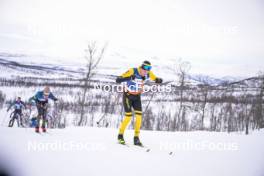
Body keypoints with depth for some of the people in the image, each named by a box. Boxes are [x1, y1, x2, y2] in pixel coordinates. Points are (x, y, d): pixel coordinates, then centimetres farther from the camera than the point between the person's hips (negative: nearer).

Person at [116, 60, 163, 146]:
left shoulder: (148, 74, -13)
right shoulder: (132, 71, -28)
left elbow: (156, 79, 4)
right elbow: (118, 80, -32)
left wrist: (159, 80, -21)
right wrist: (129, 78, -49)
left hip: (137, 97, 5)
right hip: (128, 96, -5)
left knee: (139, 115, -7)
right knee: (128, 116, -10)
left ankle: (136, 138, 3)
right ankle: (120, 136, 9)